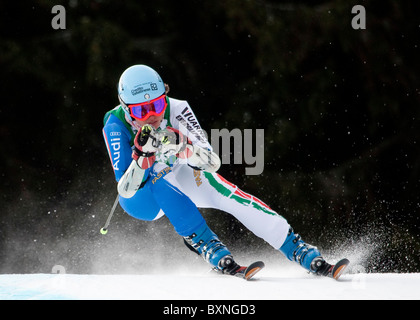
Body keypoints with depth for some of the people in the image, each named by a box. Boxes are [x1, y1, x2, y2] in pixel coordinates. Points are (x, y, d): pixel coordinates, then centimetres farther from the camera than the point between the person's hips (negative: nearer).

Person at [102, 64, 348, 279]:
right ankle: (216, 254, -33)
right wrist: (142, 156, -48)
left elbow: (213, 163, -29)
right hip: (142, 200, -2)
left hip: (180, 176, 2)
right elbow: (126, 190, -31)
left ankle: (308, 257, -20)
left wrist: (182, 147, -48)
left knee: (232, 198, -22)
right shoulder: (116, 125, -29)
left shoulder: (175, 110, -26)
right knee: (159, 177, -35)